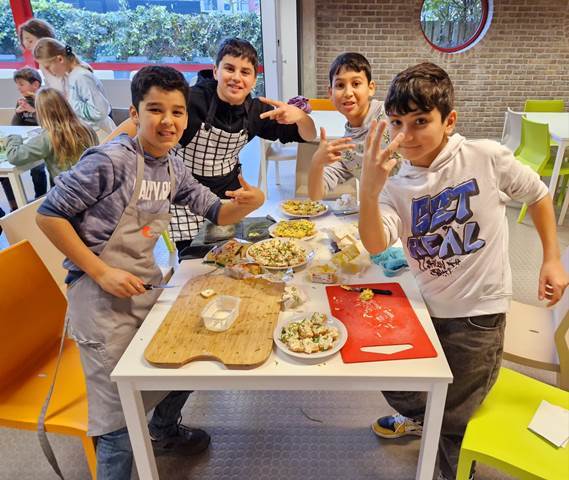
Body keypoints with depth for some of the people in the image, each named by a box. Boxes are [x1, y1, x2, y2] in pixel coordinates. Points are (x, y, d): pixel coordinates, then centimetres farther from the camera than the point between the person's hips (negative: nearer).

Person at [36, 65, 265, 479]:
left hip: (147, 285, 8)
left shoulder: (174, 169, 4)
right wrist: (103, 273, -19)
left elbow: (216, 213, 10)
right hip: (102, 296, -7)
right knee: (121, 423, -2)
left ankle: (163, 429, 49)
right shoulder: (111, 160, -18)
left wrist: (248, 203, -13)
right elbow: (49, 214, -15)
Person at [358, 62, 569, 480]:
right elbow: (376, 246, -24)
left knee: (454, 421, 10)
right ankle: (419, 418, 56)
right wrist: (369, 189, -38)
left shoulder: (486, 158, -14)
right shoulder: (396, 186, -7)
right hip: (427, 305, 4)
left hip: (479, 311, -3)